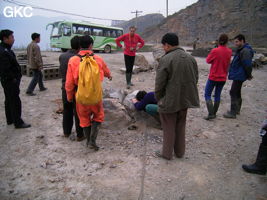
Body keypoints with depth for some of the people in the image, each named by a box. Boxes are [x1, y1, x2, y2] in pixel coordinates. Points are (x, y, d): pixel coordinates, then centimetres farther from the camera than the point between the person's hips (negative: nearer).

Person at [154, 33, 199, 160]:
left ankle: (167, 153, 27)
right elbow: (195, 79, 9)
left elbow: (159, 83, -15)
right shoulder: (191, 58, 4)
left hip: (169, 100, -6)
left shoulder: (165, 59, -17)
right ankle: (180, 152, 36)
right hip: (185, 99, 6)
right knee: (181, 127, 21)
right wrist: (186, 93, 16)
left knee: (169, 128, 11)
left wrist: (158, 99, 0)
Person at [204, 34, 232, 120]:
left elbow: (208, 60, -4)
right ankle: (214, 113, 22)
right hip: (223, 77, 5)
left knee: (207, 95, 4)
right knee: (218, 95, 15)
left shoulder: (215, 51, -18)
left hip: (213, 77, -5)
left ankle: (211, 114, -4)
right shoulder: (229, 51, -1)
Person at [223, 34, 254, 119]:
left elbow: (247, 65, -21)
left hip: (238, 76, -11)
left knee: (233, 93, -7)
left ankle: (233, 113, -2)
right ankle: (237, 109, 32)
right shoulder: (241, 50, 14)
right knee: (237, 93, 19)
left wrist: (249, 75, -11)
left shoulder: (245, 51, -19)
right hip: (238, 75, 11)